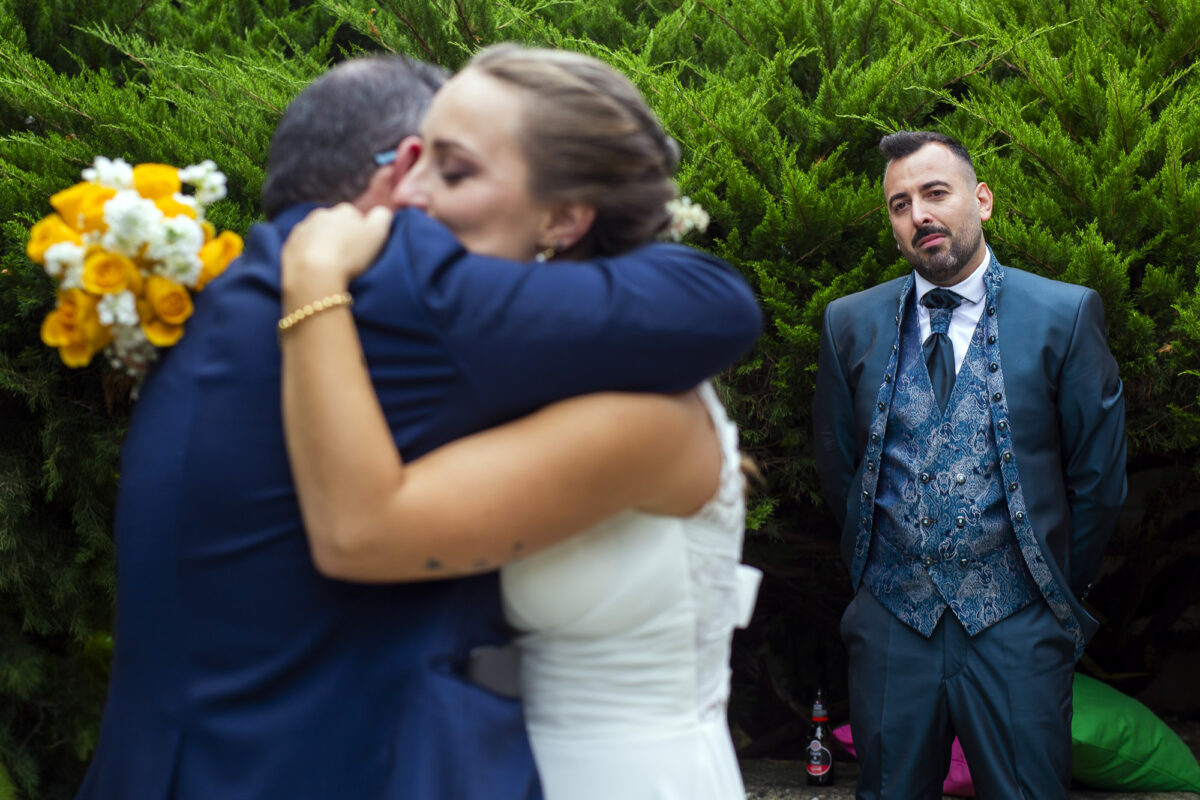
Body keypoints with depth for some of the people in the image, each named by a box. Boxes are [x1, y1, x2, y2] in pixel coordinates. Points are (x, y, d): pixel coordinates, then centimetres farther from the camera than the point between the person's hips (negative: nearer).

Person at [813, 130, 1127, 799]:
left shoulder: (1065, 315, -3)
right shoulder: (850, 324, 4)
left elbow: (1099, 474, 3)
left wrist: (1059, 587, 10)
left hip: (1017, 626, -2)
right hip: (892, 619, 2)